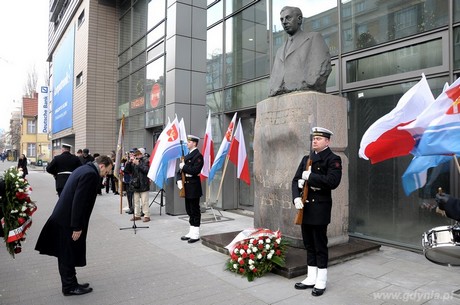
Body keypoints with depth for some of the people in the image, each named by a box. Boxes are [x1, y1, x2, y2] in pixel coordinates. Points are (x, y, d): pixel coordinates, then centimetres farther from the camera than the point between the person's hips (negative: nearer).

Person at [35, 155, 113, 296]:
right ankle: (70, 287, 19)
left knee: (66, 255, 18)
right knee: (69, 255, 5)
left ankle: (69, 284, 31)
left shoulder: (84, 169, 11)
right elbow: (79, 201, -25)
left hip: (63, 217, 10)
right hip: (68, 221, -10)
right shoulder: (91, 174, -20)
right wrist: (77, 227, -21)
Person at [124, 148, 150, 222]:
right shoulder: (133, 161, 10)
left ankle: (147, 216, 4)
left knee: (145, 201, -3)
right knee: (136, 201, 11)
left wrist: (138, 164, -20)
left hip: (143, 185, -5)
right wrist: (130, 162, -7)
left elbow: (146, 170, -17)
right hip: (135, 184, 6)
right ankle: (137, 215, 21)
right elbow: (127, 170, 5)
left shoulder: (146, 161, -3)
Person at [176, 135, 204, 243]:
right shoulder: (187, 155, 16)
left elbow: (195, 170, -23)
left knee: (195, 210, -1)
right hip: (187, 187, 9)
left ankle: (195, 234, 7)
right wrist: (179, 180, -2)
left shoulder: (198, 155, -11)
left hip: (194, 187, -9)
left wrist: (183, 167, -13)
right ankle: (191, 232, 24)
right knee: (189, 210, 14)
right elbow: (180, 170, 14)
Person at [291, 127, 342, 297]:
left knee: (320, 245, 4)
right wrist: (296, 197, -8)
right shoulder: (306, 159, 14)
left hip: (320, 207, -6)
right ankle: (311, 278, 25)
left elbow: (332, 181, -21)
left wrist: (310, 176, -16)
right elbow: (296, 180, 9)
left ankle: (321, 281, 18)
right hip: (305, 206, 6)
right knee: (309, 244, 13)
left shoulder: (333, 159, -6)